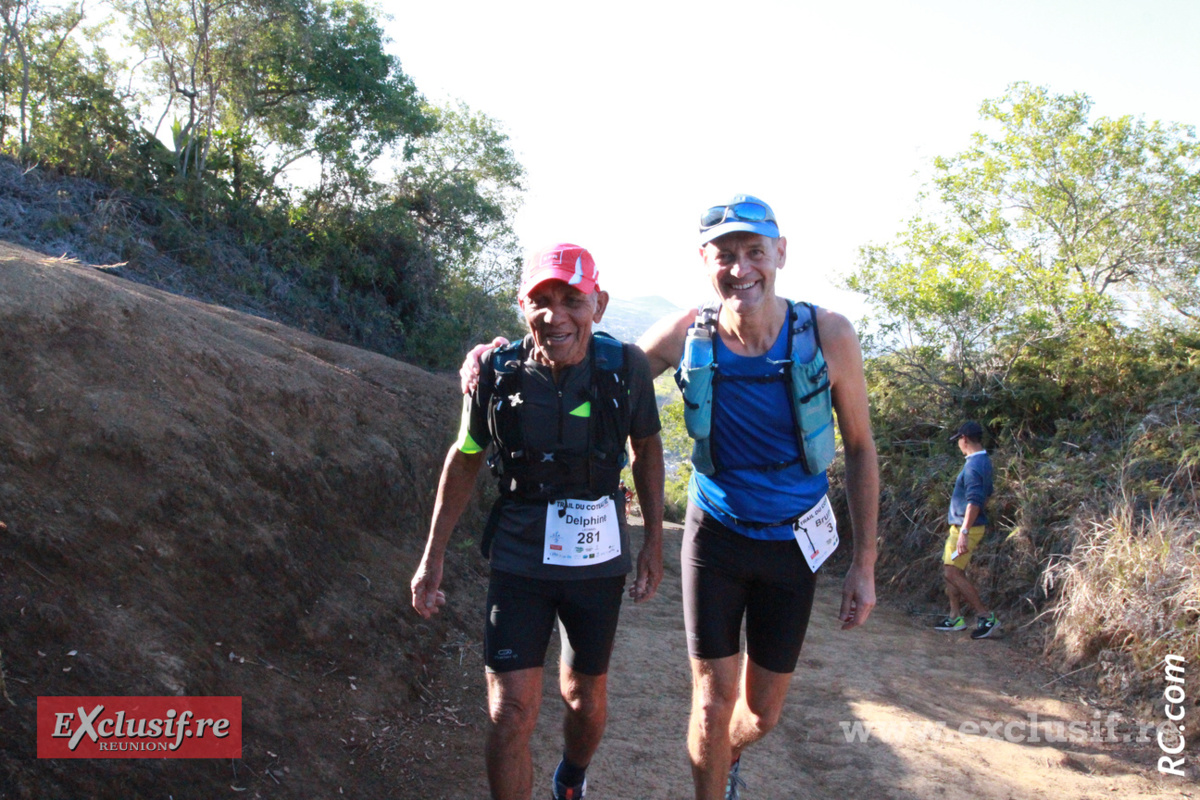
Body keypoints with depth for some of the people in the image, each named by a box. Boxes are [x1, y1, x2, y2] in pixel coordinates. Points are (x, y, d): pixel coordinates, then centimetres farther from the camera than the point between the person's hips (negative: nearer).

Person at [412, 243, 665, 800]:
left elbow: (647, 448, 4)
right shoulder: (495, 371, -13)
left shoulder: (625, 367, -13)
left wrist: (654, 540, 3)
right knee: (510, 716, -4)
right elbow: (465, 459, 1)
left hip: (599, 560, 1)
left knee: (586, 697, 19)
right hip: (520, 560, -1)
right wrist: (432, 556, 3)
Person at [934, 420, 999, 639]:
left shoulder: (974, 465, -20)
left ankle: (988, 617, -6)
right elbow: (986, 495, 23)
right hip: (961, 526, 10)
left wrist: (964, 532, -31)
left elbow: (974, 502, -28)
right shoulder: (983, 461, 12)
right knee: (950, 570, 15)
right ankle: (955, 617, 21)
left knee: (953, 573, -10)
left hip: (966, 527, -10)